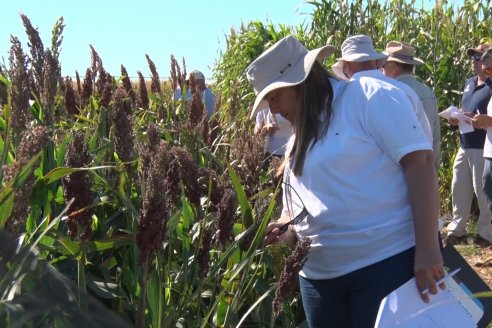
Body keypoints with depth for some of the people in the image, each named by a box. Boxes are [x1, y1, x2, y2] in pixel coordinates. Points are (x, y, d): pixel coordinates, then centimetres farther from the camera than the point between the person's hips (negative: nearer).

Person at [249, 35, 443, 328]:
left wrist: (427, 248, -21)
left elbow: (419, 162, -14)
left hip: (390, 261, -7)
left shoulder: (367, 95, -6)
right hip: (320, 276, 8)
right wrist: (286, 233, 1)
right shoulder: (299, 141, 17)